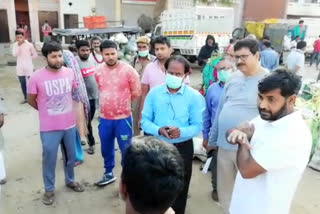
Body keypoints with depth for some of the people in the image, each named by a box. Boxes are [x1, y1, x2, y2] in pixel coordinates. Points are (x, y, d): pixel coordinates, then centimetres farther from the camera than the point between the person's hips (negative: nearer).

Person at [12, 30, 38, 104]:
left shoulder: (29, 45, -9)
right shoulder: (15, 45, -1)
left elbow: (35, 55, 2)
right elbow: (14, 54, -16)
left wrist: (28, 58, -1)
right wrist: (18, 45, -20)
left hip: (29, 67, -3)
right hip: (20, 68, 3)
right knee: (22, 83, 13)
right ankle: (25, 98, 28)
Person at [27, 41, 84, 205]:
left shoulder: (69, 72, -5)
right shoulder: (36, 77, -16)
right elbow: (31, 100, -2)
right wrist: (46, 111, 8)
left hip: (69, 124, 4)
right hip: (49, 128, -3)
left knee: (70, 156, 19)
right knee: (49, 159, 10)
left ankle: (70, 181, 43)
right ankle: (49, 189, 31)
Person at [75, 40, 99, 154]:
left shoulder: (92, 60, 6)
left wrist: (99, 90, 15)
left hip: (94, 95, 7)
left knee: (89, 119, 18)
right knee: (87, 121, 4)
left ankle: (80, 136, 38)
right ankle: (91, 143, 19)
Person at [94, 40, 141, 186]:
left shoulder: (128, 70, -12)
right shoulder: (98, 71, 1)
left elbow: (136, 92, -5)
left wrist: (122, 102, 5)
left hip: (123, 118, -4)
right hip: (104, 118, 5)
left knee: (126, 150, 7)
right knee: (106, 149, 19)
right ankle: (108, 174, 40)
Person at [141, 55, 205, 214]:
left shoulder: (194, 96, -8)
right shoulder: (154, 93, -2)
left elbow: (197, 126, -10)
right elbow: (145, 120, -3)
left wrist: (181, 132, -30)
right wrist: (158, 130, -23)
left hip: (182, 148, -1)